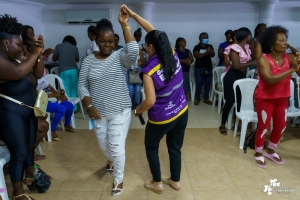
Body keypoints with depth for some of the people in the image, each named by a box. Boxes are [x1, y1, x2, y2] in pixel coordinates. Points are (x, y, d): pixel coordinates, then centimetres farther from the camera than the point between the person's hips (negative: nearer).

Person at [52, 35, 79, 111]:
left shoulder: (58, 46, 8)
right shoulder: (75, 47, 10)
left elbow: (54, 59, 11)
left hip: (64, 70, -1)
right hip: (73, 70, 2)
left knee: (66, 90, 3)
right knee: (73, 90, 11)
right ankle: (74, 107, 15)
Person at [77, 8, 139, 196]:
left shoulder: (120, 57, -8)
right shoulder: (88, 60, -1)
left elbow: (134, 51, -31)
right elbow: (82, 86, 0)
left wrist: (125, 25, -28)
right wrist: (89, 106, -11)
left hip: (120, 111, -3)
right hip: (98, 112, 4)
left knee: (117, 147, 2)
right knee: (103, 145, 21)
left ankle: (119, 179, 28)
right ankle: (111, 161, 56)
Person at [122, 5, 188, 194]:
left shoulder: (149, 71, -23)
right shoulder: (173, 55, -6)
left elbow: (150, 101, -24)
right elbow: (154, 32, 4)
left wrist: (137, 111, -4)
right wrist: (133, 14, 6)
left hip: (162, 118, -6)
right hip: (182, 112, 6)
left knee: (151, 148, 21)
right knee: (175, 147, 23)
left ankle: (157, 183, 34)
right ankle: (175, 181, 41)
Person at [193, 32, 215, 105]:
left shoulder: (210, 46, 9)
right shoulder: (197, 47, -1)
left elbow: (213, 55, -5)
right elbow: (196, 56, -16)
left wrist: (210, 51, -27)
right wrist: (206, 53, -26)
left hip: (208, 67, 3)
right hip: (199, 68, -3)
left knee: (207, 83, 6)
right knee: (199, 84, -3)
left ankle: (206, 99, 17)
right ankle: (197, 98, 12)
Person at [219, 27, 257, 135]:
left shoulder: (247, 47, 8)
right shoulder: (235, 48, -17)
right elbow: (236, 66, -23)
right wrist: (252, 63, -19)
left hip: (242, 76, 8)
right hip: (232, 77, -8)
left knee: (240, 100, 13)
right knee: (230, 101, -1)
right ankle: (222, 125, 12)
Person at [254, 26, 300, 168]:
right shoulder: (263, 59, -18)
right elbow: (270, 80, -30)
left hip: (282, 98, 5)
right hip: (265, 98, -5)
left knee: (281, 126, 12)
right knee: (263, 126, 1)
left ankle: (270, 151, 35)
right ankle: (258, 153, 23)